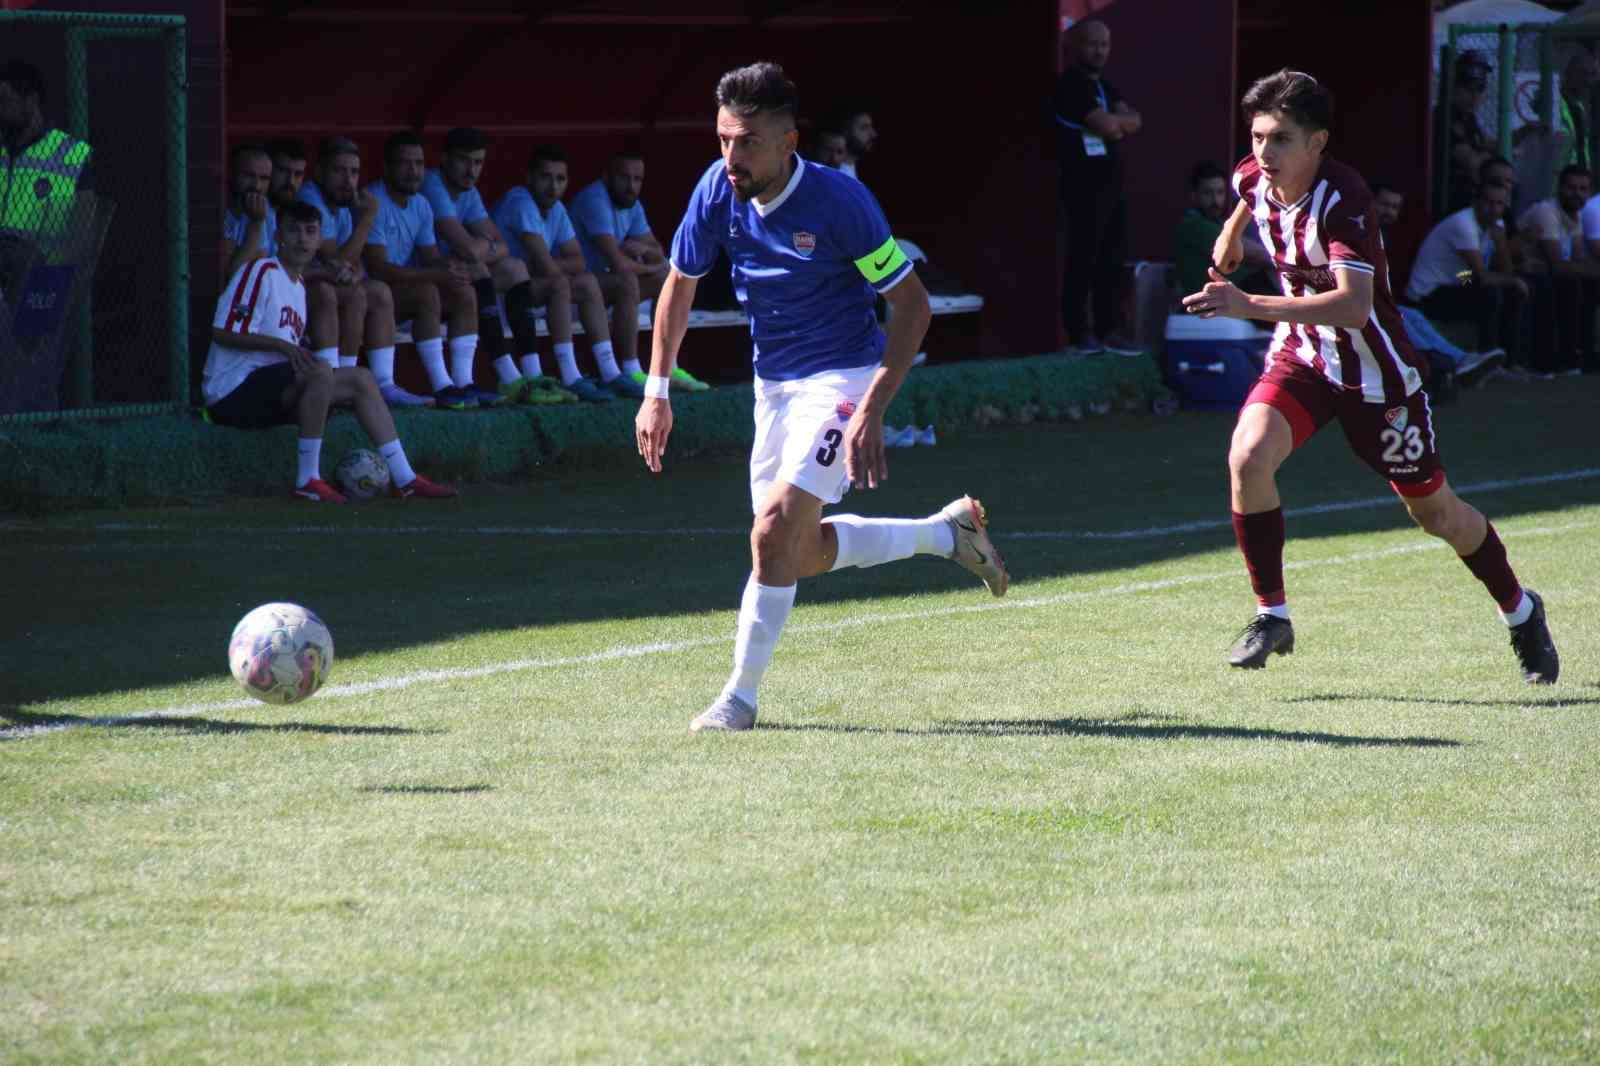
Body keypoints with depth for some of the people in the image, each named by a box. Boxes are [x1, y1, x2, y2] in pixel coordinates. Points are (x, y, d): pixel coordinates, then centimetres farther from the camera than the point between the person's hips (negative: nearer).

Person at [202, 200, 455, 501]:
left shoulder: (298, 284, 20)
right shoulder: (260, 271, -9)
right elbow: (222, 333, -17)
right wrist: (282, 345, -22)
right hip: (233, 390, -9)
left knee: (360, 380, 4)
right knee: (319, 373, -32)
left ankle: (405, 478, 3)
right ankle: (307, 480, -27)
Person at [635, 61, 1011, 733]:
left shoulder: (838, 200, -23)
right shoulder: (718, 190, -8)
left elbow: (913, 303, -17)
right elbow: (679, 285, 8)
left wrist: (871, 410, -24)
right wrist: (657, 393, 3)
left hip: (841, 377, -7)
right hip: (772, 381, 7)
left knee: (776, 531, -21)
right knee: (801, 554, 12)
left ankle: (741, 696, -8)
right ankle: (947, 532, 33)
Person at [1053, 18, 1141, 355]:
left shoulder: (1104, 87, 20)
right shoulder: (1072, 83, -9)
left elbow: (1134, 122, 9)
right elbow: (1107, 126, -17)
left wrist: (1115, 123, -10)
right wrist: (1119, 121, 4)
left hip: (1110, 184, 9)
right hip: (1084, 185, -9)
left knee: (1112, 260, 8)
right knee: (1082, 258, -8)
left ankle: (1107, 331, 12)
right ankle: (1077, 334, -6)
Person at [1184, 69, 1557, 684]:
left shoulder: (1343, 200, -31)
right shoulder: (1253, 177, -10)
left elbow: (1355, 305, -45)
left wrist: (1253, 306, -52)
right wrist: (1231, 235, 32)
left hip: (1374, 372, -5)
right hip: (1300, 356, 5)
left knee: (1435, 512, 11)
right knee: (1248, 457, -24)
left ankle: (1521, 614, 37)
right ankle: (1272, 617, -10)